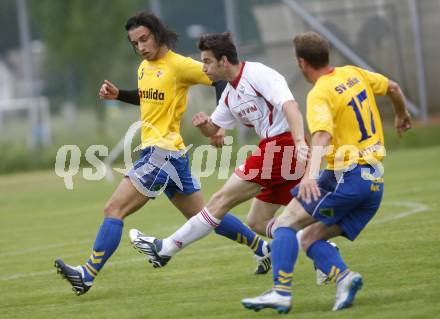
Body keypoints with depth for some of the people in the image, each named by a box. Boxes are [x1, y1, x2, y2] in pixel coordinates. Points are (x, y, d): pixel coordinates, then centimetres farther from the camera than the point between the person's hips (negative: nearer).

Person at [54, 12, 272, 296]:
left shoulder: (179, 65, -12)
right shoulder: (145, 67, 14)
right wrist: (118, 94, 16)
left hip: (163, 153, -10)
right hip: (160, 152, 10)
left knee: (113, 210, -13)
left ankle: (88, 275, -15)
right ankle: (264, 248, 27)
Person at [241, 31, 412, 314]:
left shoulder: (320, 95, -11)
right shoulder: (354, 74, 12)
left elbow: (323, 135, -28)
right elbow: (393, 88, 26)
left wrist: (311, 174, -42)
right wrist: (402, 116, 46)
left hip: (346, 177, -8)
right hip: (375, 182, 8)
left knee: (286, 224, -3)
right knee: (311, 238, 11)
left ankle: (281, 292, -17)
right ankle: (345, 277, -14)